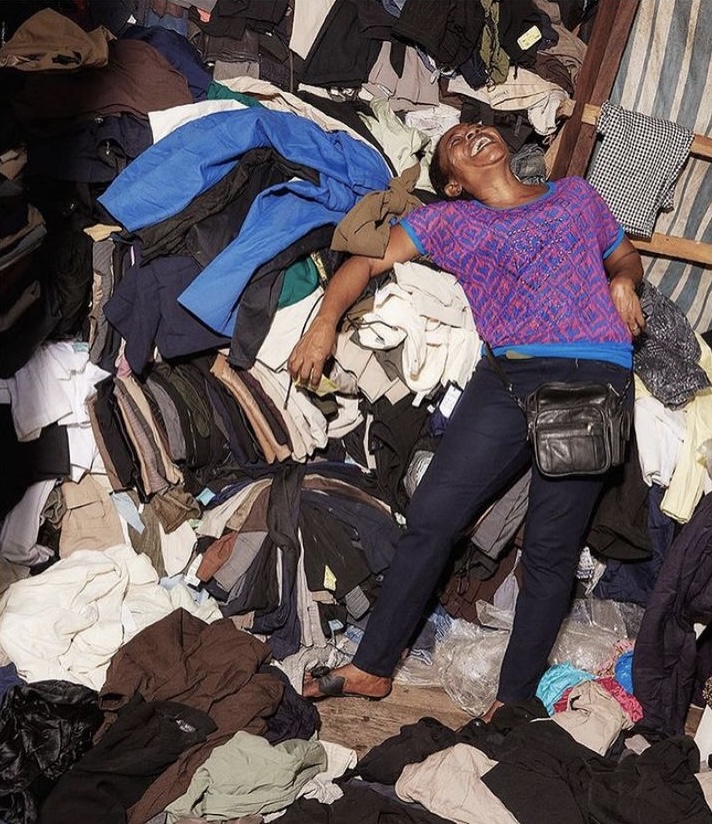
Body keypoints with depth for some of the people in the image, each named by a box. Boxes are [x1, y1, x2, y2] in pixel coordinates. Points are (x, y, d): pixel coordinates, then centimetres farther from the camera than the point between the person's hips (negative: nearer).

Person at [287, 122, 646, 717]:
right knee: (431, 518, -6)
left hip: (596, 377, 0)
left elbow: (625, 257, 35)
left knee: (551, 548, -5)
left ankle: (513, 700, 5)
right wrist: (325, 322, -5)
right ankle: (373, 667, 8)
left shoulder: (577, 195, 24)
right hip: (510, 373, 1)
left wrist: (624, 281, 10)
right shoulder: (450, 220, 20)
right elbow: (367, 262, 13)